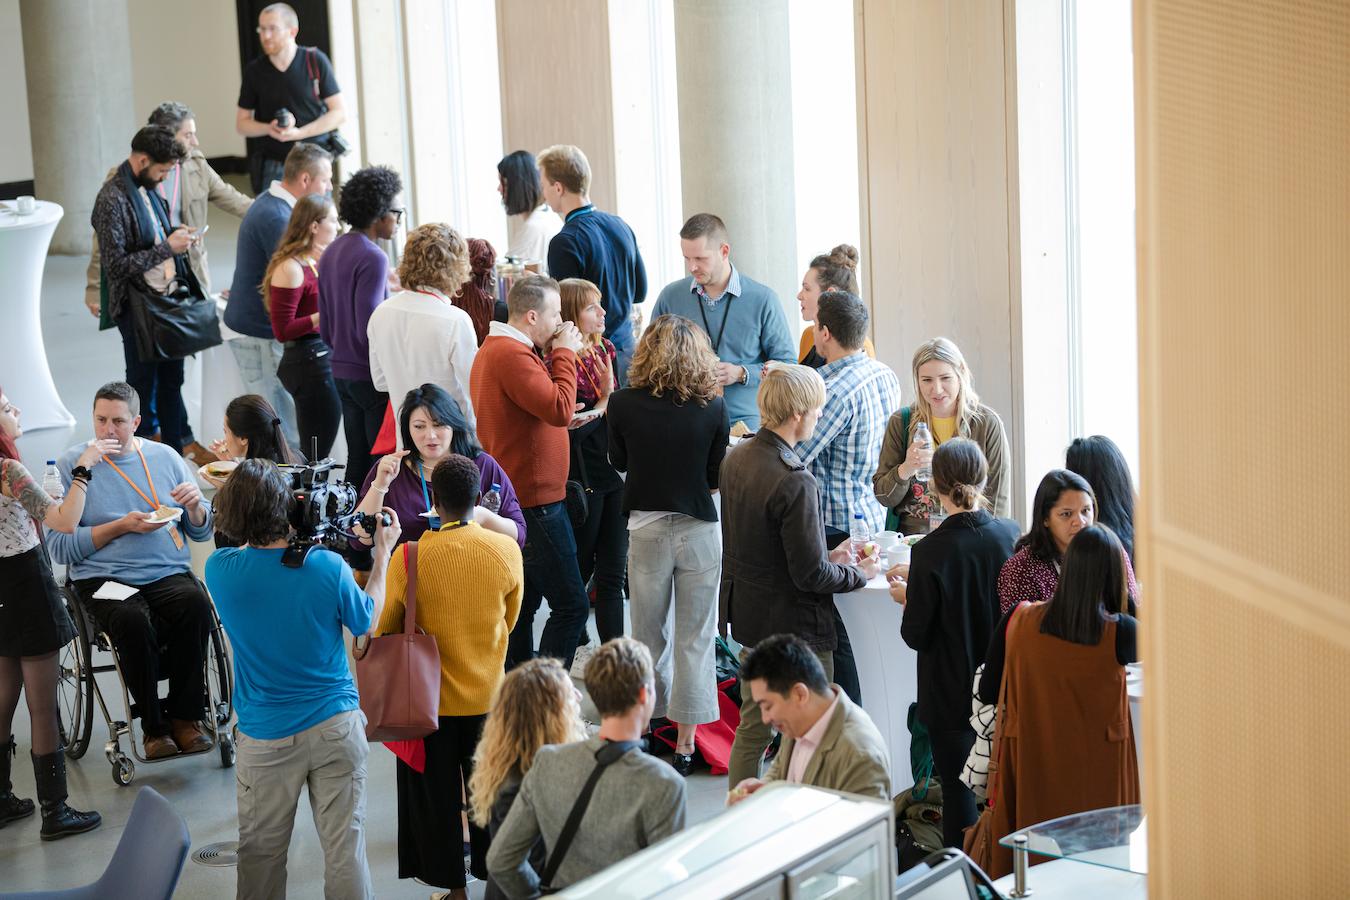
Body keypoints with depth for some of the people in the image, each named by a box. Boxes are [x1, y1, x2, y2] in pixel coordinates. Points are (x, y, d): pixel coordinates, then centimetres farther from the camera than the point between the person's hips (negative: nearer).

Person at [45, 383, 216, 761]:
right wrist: (122, 527, -11)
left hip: (169, 574, 2)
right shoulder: (71, 465, 4)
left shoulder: (166, 458, 14)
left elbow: (202, 532, 18)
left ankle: (186, 715, -15)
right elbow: (60, 546, -3)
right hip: (103, 578, -2)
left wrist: (195, 506, -5)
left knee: (196, 604, -31)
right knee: (132, 620, -35)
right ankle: (153, 726, -15)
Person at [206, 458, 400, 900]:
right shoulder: (328, 566, -16)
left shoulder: (220, 570, -14)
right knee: (345, 845, 8)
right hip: (336, 726, 0)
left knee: (261, 853, 13)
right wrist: (383, 553, 14)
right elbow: (367, 620, 4)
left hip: (266, 736, 0)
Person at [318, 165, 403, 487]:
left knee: (357, 463, 14)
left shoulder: (331, 253, 11)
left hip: (342, 372, 9)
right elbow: (370, 330, -20)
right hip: (372, 375, -9)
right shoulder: (372, 258, -16)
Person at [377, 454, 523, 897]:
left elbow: (387, 628, -5)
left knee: (436, 796, 15)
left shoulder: (409, 557, -20)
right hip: (488, 695, 2)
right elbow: (508, 621, 3)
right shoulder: (507, 549, -14)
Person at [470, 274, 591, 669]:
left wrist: (555, 355, 5)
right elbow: (560, 410, -25)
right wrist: (565, 354, -12)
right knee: (570, 604, -9)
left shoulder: (493, 349, 16)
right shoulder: (511, 354, -20)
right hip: (534, 500, -11)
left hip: (514, 499, 11)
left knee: (524, 601, 17)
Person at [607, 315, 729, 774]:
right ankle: (686, 743, 8)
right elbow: (718, 475, -1)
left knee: (649, 633, 15)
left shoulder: (624, 404, -8)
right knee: (694, 637, 6)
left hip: (645, 526, 1)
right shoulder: (713, 406, -10)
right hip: (699, 528, -1)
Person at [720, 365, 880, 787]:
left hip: (747, 617, 9)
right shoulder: (794, 482, -26)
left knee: (751, 728, 20)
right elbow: (810, 575, -23)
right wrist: (858, 573, -4)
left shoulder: (735, 458, 1)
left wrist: (826, 557, 13)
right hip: (794, 626, -9)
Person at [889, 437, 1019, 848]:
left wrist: (907, 597, 5)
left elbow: (916, 635, -14)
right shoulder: (1009, 534, -8)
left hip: (952, 694, -4)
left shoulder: (932, 552, -21)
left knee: (958, 792, 7)